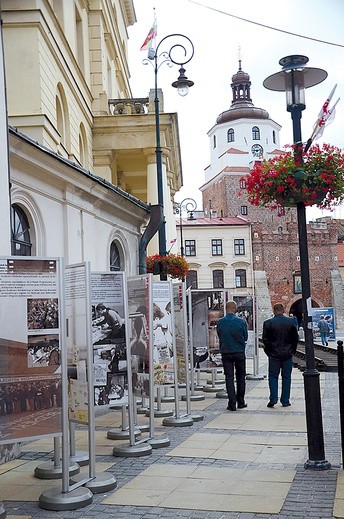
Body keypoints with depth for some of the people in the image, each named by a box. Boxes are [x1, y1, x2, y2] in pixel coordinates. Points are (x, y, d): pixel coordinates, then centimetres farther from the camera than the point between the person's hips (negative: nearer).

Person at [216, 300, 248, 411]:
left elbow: (219, 337, 6)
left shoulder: (220, 322, -6)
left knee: (229, 378, 5)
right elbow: (246, 337, 2)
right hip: (239, 352, 0)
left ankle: (232, 403, 1)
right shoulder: (241, 321, -8)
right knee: (241, 377, 13)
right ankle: (241, 402, 18)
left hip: (226, 353, 0)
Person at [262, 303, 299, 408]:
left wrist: (268, 351, 6)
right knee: (286, 377, 8)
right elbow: (295, 338, 1)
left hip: (274, 354, -1)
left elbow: (265, 339, -6)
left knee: (273, 376, 8)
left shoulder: (268, 323, -8)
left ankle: (273, 398, -3)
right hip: (288, 354, 1)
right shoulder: (291, 322, -3)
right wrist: (292, 350, 11)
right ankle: (285, 401, 10)